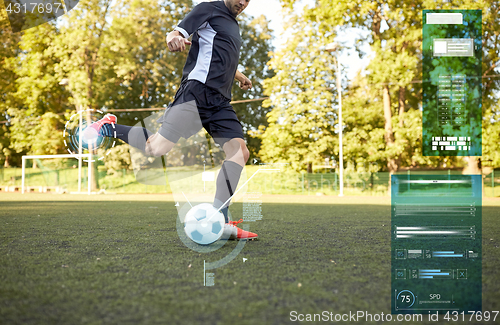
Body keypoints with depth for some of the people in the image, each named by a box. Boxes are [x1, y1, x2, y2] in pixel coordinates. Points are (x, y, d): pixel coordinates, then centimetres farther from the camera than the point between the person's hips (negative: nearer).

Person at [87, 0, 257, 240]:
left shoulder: (233, 25, 28)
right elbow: (176, 33, -10)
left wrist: (239, 76, 44)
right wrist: (174, 38, -32)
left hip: (219, 102, 8)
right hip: (196, 92, -8)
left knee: (239, 151, -11)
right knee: (155, 149, -18)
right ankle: (109, 127, 8)